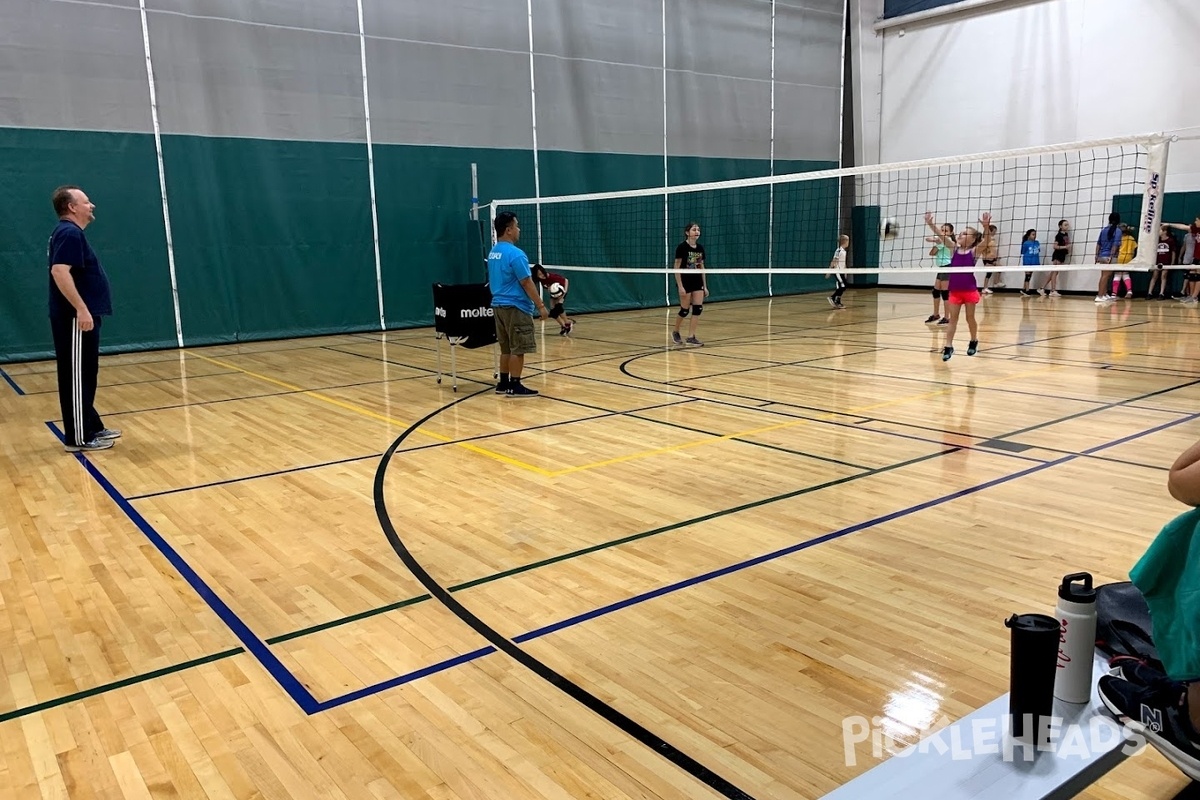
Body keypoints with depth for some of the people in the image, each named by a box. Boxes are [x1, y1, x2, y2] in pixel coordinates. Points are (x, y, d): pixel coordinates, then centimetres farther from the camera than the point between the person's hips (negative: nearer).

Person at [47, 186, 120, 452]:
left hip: (80, 316, 11)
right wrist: (81, 309, -28)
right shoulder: (70, 233, -14)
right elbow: (60, 272, -26)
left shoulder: (70, 233, 18)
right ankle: (79, 438, -1)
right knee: (77, 377, -6)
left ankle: (92, 428, 24)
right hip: (76, 318, -11)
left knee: (84, 376, 15)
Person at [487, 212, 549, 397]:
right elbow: (527, 283, -17)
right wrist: (541, 306, -12)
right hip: (515, 306, -9)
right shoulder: (515, 253, -17)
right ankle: (515, 386, 1)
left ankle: (504, 383, 19)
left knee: (506, 348, 15)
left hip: (499, 305, 9)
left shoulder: (493, 253, 11)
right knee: (518, 349, -3)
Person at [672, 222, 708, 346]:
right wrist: (680, 286, -17)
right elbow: (677, 268, -12)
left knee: (698, 308, -3)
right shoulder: (682, 247, -12)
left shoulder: (700, 248, 6)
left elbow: (702, 268, 12)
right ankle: (675, 332, 25)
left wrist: (705, 286, 10)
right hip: (685, 282, -6)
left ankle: (691, 337, 3)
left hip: (697, 282, 6)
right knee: (685, 310, 1)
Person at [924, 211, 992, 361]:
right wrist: (930, 224, -19)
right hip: (955, 291, 3)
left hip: (969, 290, -3)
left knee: (970, 318, 11)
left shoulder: (974, 251, -8)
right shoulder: (955, 248, 1)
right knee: (953, 318, 4)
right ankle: (948, 347, 4)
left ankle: (974, 342, 30)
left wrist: (986, 227, -41)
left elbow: (986, 240, -24)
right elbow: (942, 235, -8)